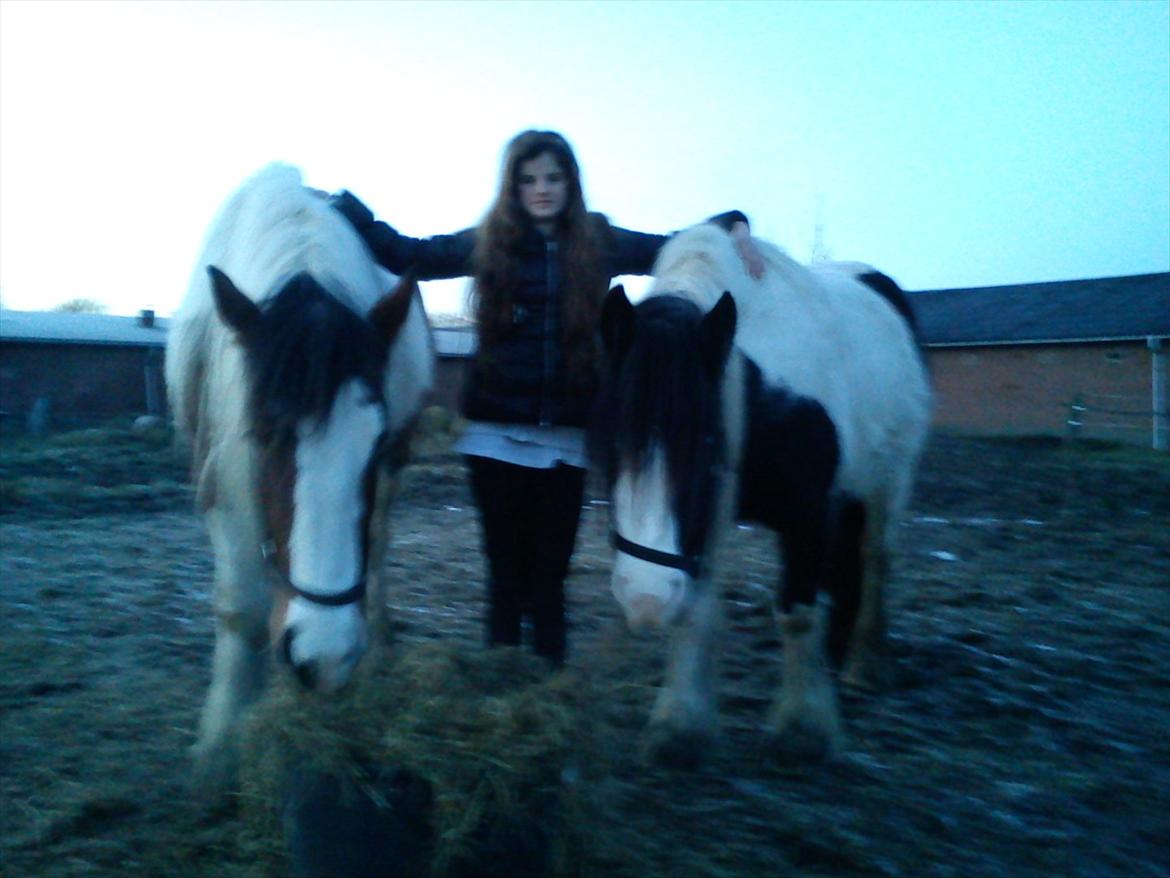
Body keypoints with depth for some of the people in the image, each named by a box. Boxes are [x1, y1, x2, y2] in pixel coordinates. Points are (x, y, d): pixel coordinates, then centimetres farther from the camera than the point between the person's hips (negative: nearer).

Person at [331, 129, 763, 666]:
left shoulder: (599, 245, 6)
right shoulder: (487, 245, 4)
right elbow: (406, 255, 6)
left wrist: (733, 229, -2)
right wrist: (344, 208, 2)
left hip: (565, 437, 0)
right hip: (497, 435, 0)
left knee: (549, 579, 7)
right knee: (507, 575, 8)